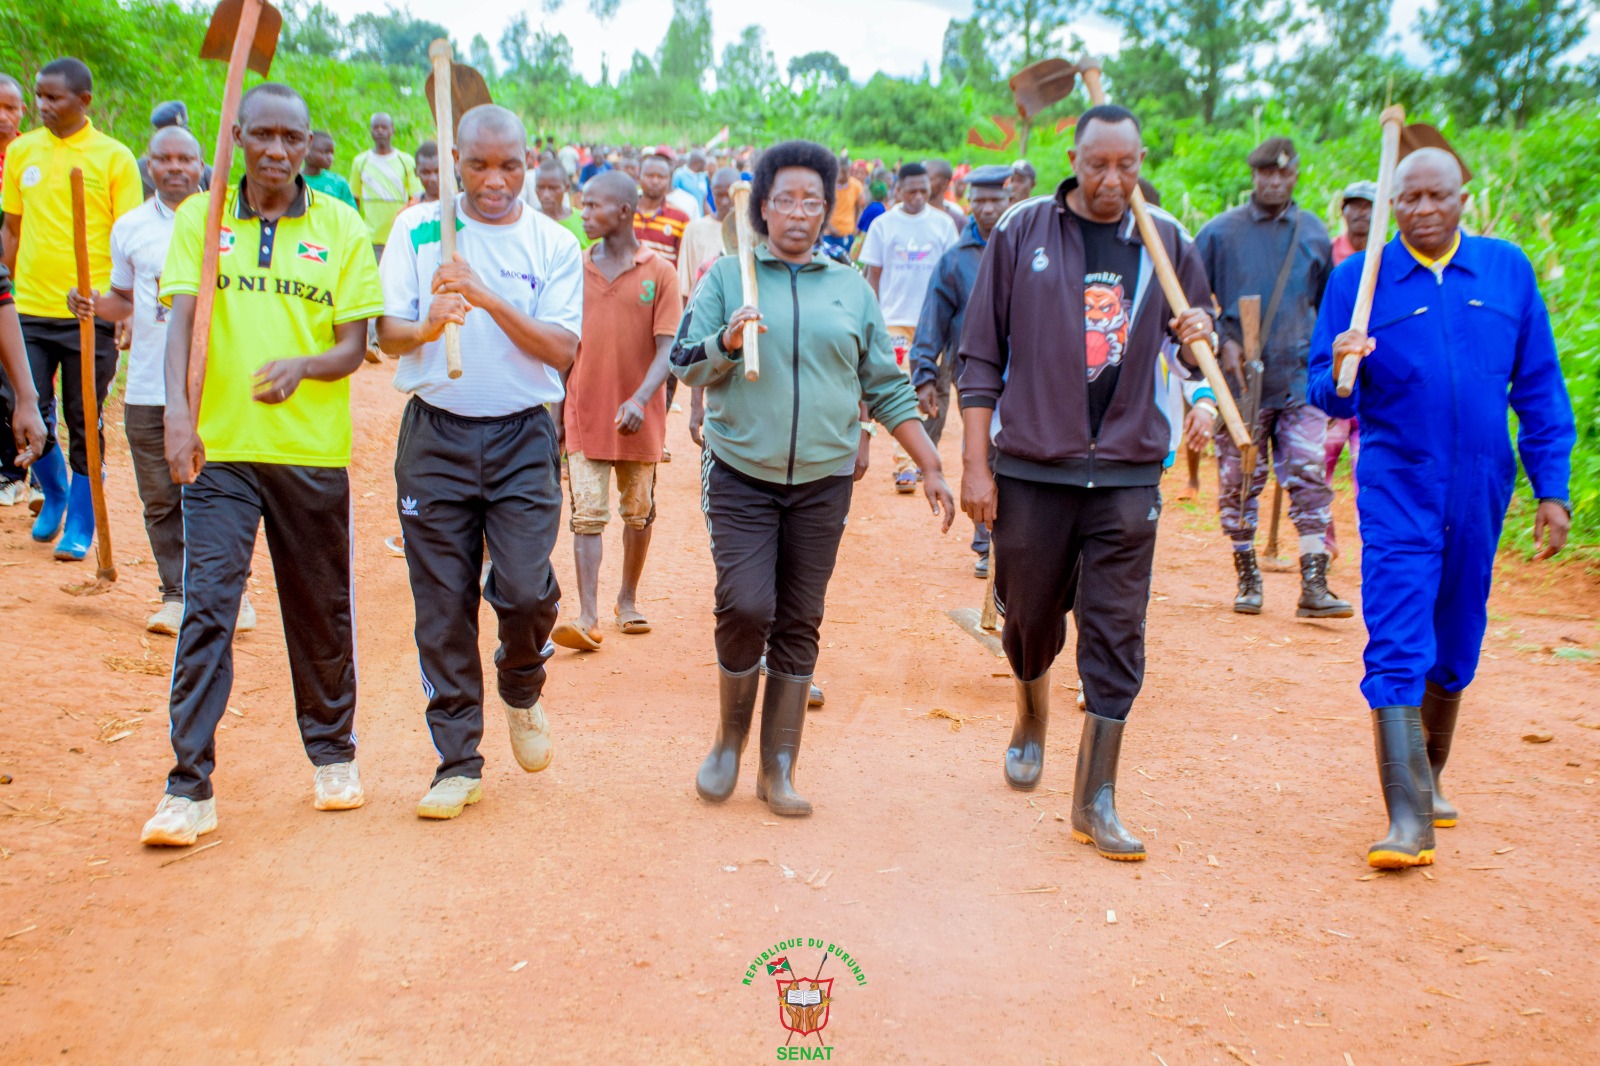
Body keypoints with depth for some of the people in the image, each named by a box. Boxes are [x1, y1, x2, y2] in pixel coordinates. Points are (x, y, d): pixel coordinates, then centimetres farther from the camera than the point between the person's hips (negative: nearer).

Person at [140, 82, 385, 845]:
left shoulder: (341, 228, 4)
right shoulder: (199, 218, 5)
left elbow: (353, 346, -1)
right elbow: (181, 317, -7)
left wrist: (301, 366, -23)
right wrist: (178, 409, -23)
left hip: (314, 450, 1)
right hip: (217, 448, 0)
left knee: (322, 611, 11)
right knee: (205, 609, -7)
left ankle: (333, 754, 30)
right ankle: (189, 788, 0)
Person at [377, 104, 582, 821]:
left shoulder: (555, 246, 3)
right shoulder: (418, 229, 4)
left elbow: (562, 350, -6)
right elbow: (386, 330, -1)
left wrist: (487, 297, -17)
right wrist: (426, 326, -24)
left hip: (523, 438, 0)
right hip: (435, 436, 1)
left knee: (525, 589, -11)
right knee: (443, 602, 2)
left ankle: (522, 690, 24)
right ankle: (458, 762, 15)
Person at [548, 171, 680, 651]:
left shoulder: (659, 273, -5)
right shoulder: (576, 269, 6)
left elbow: (667, 349, -11)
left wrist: (640, 399, -27)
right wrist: (556, 411, 11)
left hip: (638, 419, -2)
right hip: (585, 414, 2)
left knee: (638, 513, 11)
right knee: (587, 515, -3)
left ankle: (628, 599, 29)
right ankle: (587, 616, -4)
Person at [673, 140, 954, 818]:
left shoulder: (851, 288, 11)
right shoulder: (727, 275, 5)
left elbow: (887, 388, 13)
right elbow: (685, 364, 2)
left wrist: (932, 468, 8)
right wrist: (727, 341, -18)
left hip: (823, 482, 2)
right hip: (740, 475, -2)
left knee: (799, 624, 5)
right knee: (745, 607, -13)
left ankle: (778, 768, 16)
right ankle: (730, 738, 13)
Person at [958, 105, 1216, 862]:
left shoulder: (1167, 243, 6)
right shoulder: (1022, 233, 0)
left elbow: (1194, 332, 18)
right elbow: (981, 357, 0)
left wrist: (1199, 335, -8)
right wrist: (975, 464, -6)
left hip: (1127, 471, 1)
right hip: (1031, 465, -1)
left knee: (1116, 635, -1)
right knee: (1030, 616, 13)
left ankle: (1095, 800, 8)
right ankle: (1031, 723, 44)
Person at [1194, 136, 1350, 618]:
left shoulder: (1315, 234, 11)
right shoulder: (1220, 232, 3)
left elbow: (1328, 306, 20)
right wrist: (1222, 342, -8)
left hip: (1300, 380, 2)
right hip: (1240, 379, -1)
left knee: (1310, 480, -6)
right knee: (1240, 483, 4)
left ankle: (1314, 586, -5)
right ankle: (1247, 578, 17)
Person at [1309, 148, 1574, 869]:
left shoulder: (1507, 269, 5)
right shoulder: (1357, 279, -2)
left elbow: (1540, 389, 9)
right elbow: (1327, 397, -3)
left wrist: (1552, 488, 5)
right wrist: (1339, 373, -27)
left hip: (1481, 496, 3)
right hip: (1397, 495, -3)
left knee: (1454, 653, 14)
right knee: (1397, 655, -11)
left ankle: (1429, 778, 34)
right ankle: (1408, 819, -9)